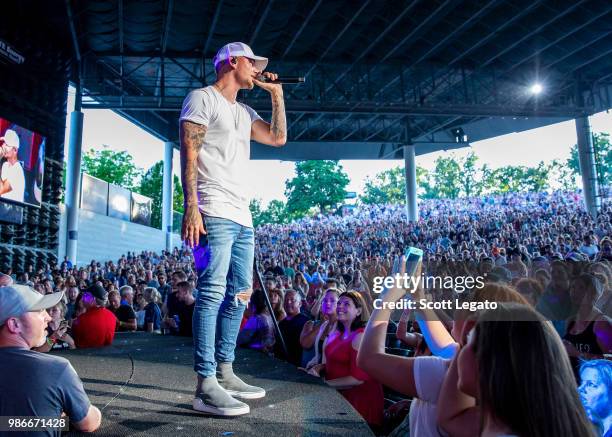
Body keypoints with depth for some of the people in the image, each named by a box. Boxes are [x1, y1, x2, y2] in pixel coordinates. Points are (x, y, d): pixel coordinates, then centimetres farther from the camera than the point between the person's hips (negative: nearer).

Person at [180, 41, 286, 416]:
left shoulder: (244, 112, 25)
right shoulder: (203, 98, 2)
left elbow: (278, 137, 18)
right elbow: (189, 154, -8)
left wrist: (276, 93, 19)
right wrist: (192, 208, -18)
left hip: (242, 217, 9)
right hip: (214, 213, -9)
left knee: (240, 294, 9)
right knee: (213, 292, -13)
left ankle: (224, 373, 18)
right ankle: (206, 386, -10)